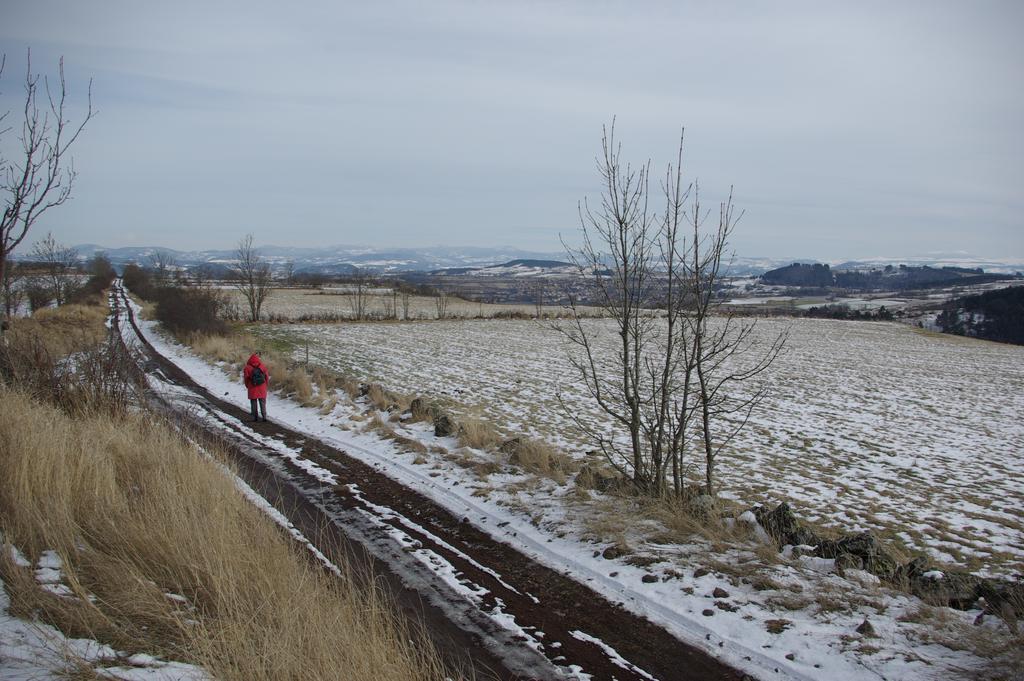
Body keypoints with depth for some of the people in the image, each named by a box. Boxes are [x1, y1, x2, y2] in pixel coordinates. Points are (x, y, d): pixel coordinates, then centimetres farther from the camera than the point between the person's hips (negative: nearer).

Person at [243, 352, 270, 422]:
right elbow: (267, 376, 1)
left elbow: (246, 378, -2)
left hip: (252, 388, -1)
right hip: (262, 388, 1)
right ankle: (264, 416, 1)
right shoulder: (262, 366, -4)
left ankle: (255, 417, 7)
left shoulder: (248, 367, -8)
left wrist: (247, 386, 12)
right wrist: (266, 385, 14)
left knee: (253, 403, 8)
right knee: (262, 402, 7)